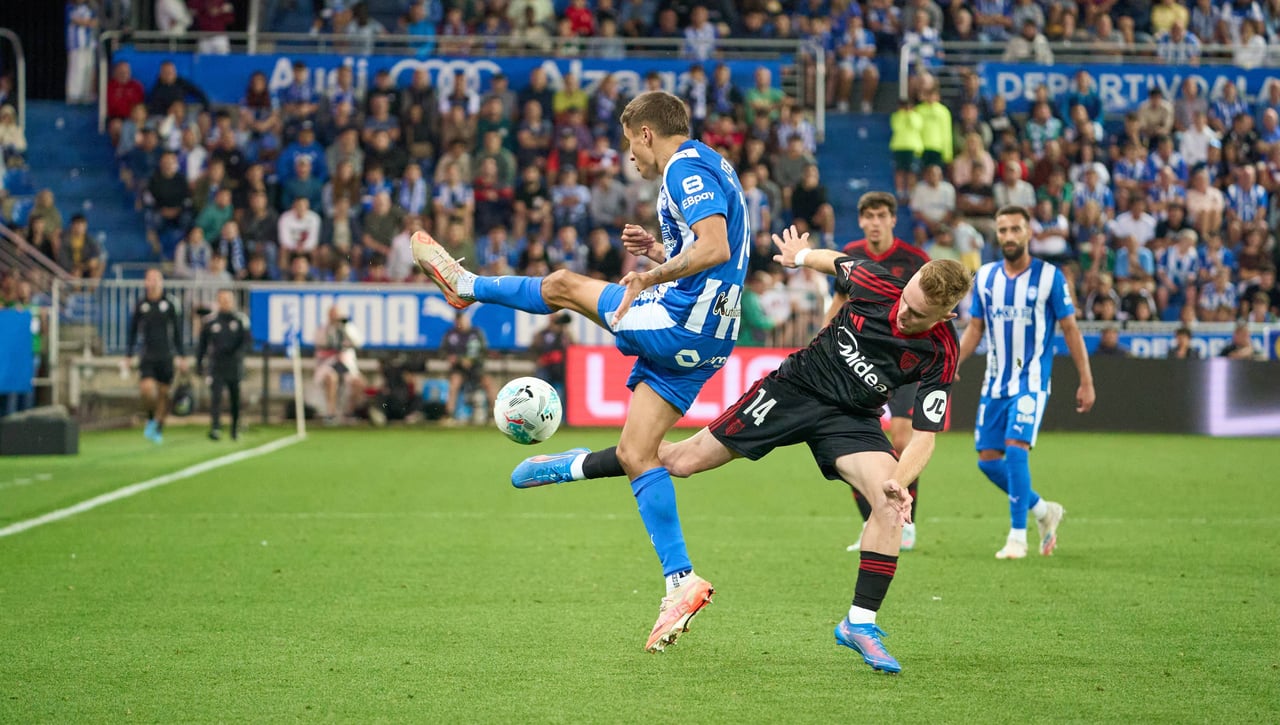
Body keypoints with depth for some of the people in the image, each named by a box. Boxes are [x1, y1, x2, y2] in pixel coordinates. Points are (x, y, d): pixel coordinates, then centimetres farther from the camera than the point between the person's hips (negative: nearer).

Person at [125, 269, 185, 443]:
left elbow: (177, 331, 3)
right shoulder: (141, 305, 4)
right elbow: (133, 331, 12)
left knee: (163, 393, 4)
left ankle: (158, 429, 18)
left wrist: (181, 356, 1)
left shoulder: (170, 303, -1)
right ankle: (151, 418, 11)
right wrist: (128, 356, 10)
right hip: (147, 355, 0)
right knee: (146, 389, -15)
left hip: (166, 356, 0)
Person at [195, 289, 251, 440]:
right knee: (215, 397, -15)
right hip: (216, 367, -1)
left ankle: (235, 429, 26)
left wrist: (238, 352, -21)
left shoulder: (241, 320, 2)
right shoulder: (211, 321, 4)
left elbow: (248, 340, -3)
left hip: (235, 366, 1)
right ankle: (215, 429, -23)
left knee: (235, 400, 10)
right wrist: (199, 363, 8)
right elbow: (202, 343, 11)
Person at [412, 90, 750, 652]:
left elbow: (715, 249, -24)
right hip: (702, 340, 10)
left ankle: (464, 284, 36)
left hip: (677, 322, -10)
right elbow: (721, 259, 29)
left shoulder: (686, 168, -10)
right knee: (635, 454, 8)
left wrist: (649, 276, -19)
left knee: (563, 286, 10)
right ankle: (680, 581, 4)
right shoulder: (707, 168, 22)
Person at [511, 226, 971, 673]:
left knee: (891, 504, -25)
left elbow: (925, 435, -21)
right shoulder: (874, 284, -22)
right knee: (684, 460, 3)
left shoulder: (939, 357, -23)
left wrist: (899, 480, -40)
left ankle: (860, 624, -12)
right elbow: (837, 262, 2)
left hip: (850, 419, 0)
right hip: (794, 387, 0)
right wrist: (802, 255, 21)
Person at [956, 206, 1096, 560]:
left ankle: (1018, 536, -11)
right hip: (995, 382, 5)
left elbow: (1070, 329, -2)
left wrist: (1086, 381, -3)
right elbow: (975, 328, 12)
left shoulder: (1049, 277, -5)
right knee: (988, 459, 3)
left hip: (1031, 381, -5)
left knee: (1015, 448, -20)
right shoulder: (985, 276, 6)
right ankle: (1044, 511, 25)